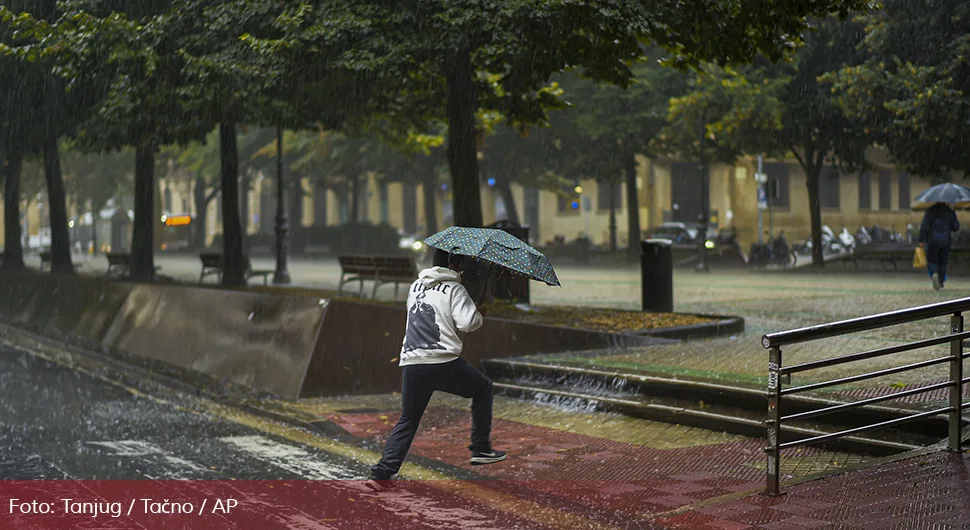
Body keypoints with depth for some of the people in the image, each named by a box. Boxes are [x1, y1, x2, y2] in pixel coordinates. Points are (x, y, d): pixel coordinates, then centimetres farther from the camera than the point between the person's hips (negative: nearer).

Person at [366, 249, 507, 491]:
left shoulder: (415, 286, 20)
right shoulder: (454, 289, 1)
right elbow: (467, 322, -12)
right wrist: (478, 313, 10)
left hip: (411, 364, 5)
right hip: (444, 363, -5)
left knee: (407, 420, 15)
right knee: (483, 388, 20)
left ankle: (381, 473, 3)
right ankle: (481, 449, 19)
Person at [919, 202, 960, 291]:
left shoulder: (930, 211, -4)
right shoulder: (950, 212, 1)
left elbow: (924, 226, -10)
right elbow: (956, 227, 0)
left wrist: (921, 240, -6)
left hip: (932, 241, -1)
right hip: (945, 241, 1)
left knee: (931, 261, 7)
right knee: (942, 263, 13)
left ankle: (934, 274, -23)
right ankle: (941, 283, 14)